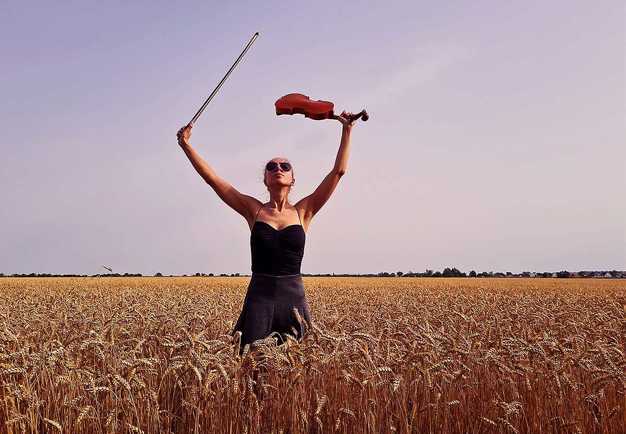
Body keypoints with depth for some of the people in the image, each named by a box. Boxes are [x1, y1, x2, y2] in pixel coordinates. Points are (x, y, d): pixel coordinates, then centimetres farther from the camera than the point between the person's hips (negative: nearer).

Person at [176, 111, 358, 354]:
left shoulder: (303, 211, 6)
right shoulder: (254, 210, 6)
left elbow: (338, 171, 2)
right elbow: (211, 177, 4)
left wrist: (346, 131, 0)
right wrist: (186, 145, 0)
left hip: (293, 298, 1)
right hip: (259, 298, 0)